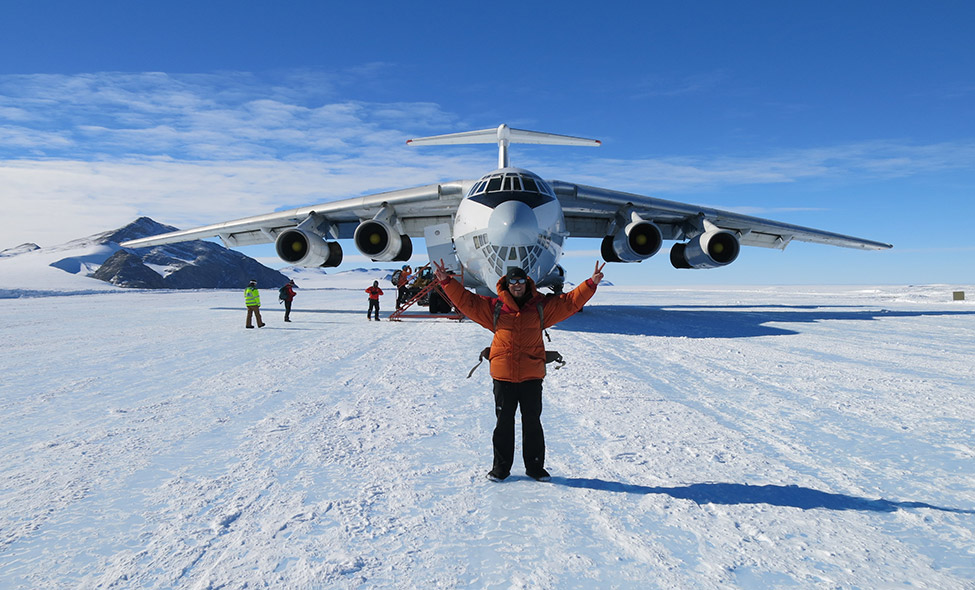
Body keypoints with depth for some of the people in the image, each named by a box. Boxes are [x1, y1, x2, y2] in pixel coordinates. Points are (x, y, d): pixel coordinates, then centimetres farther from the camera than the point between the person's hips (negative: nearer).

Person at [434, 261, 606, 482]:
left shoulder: (541, 306, 6)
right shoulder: (494, 307, 5)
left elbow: (570, 302, 6)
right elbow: (466, 301, 5)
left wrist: (591, 284, -2)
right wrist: (447, 281, -3)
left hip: (531, 375, 0)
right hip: (503, 375, 0)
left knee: (532, 422, 8)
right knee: (504, 422, 8)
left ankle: (535, 467, 22)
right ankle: (500, 468, 21)